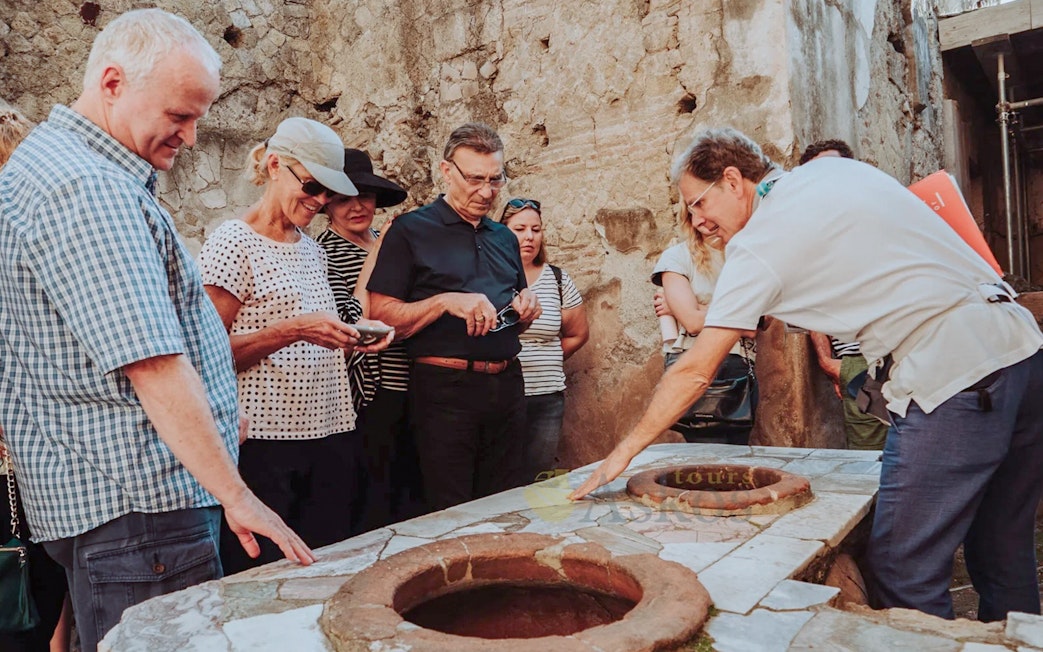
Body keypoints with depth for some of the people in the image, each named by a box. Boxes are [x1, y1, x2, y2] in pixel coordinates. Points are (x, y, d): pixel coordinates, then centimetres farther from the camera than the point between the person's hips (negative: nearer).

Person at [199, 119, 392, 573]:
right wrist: (293, 330, -21)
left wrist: (350, 341, 5)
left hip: (329, 433, 7)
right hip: (266, 438, -7)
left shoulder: (311, 249, 16)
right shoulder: (233, 242, -5)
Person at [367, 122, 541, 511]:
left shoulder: (505, 238, 17)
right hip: (445, 387, -5)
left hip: (507, 386, 6)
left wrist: (526, 310, 3)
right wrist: (445, 302, -20)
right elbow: (381, 316, -9)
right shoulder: (411, 231, -1)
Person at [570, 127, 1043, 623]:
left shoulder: (758, 245, -7)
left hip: (951, 373, -9)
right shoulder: (838, 169, 14)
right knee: (1003, 557, 19)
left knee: (903, 576, -1)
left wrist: (624, 451, 2)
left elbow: (695, 371, -7)